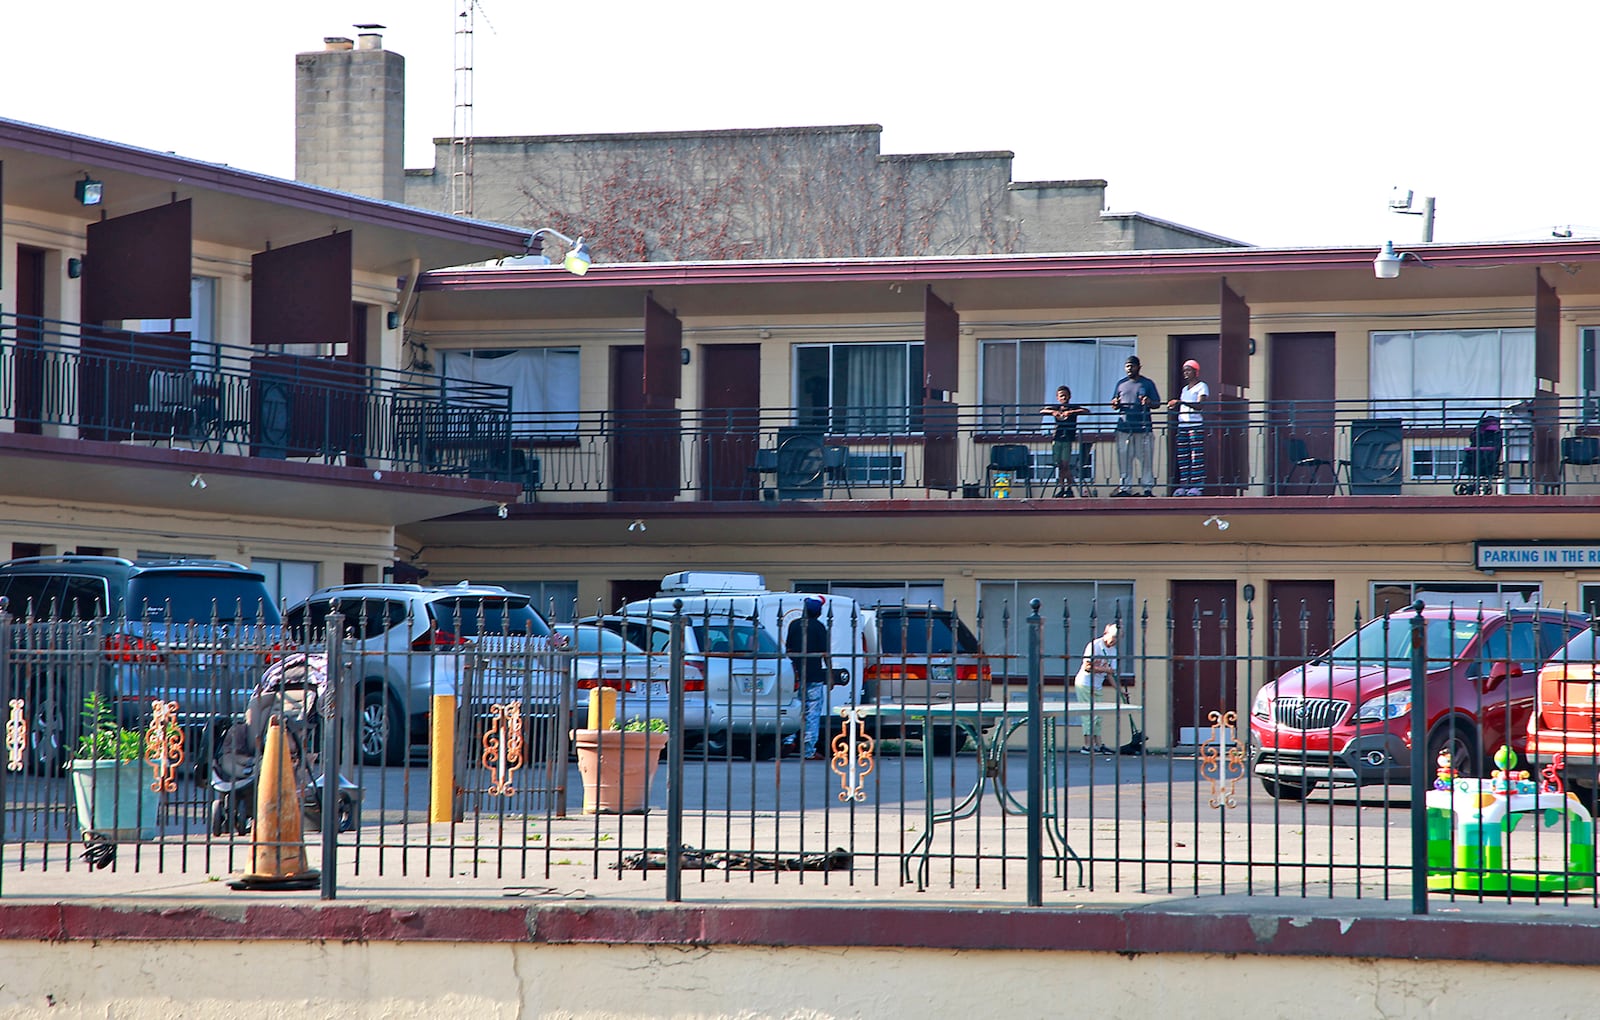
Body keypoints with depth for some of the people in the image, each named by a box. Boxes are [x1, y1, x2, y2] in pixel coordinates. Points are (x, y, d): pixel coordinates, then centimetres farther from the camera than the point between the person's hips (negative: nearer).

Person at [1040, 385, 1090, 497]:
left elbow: (1086, 411, -13)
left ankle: (1069, 488, -2)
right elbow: (1041, 411, 2)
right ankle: (1061, 488, 8)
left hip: (1068, 440, -3)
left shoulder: (1073, 408, 2)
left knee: (1066, 464, -8)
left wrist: (1070, 412, -23)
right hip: (1057, 439, 3)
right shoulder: (1056, 408, 12)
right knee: (1059, 465, 4)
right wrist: (1052, 412, -16)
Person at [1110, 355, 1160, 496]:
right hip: (1124, 427, 3)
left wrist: (1149, 402, -15)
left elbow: (1157, 404, 6)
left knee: (1146, 458, -4)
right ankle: (1125, 487, 4)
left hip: (1143, 428, -3)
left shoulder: (1147, 384, 8)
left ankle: (1148, 487, -1)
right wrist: (1115, 404, -5)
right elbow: (1115, 404, 19)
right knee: (1124, 458, 0)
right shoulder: (1121, 383, 16)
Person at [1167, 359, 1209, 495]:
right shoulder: (1185, 389, 24)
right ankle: (1184, 485, 0)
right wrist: (1174, 406, 3)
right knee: (1182, 456, 1)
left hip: (1196, 424, -7)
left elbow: (1200, 406, -14)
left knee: (1196, 456, -11)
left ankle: (1197, 485, -14)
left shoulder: (1201, 386, 1)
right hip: (1182, 425, 7)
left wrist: (1181, 402, -22)